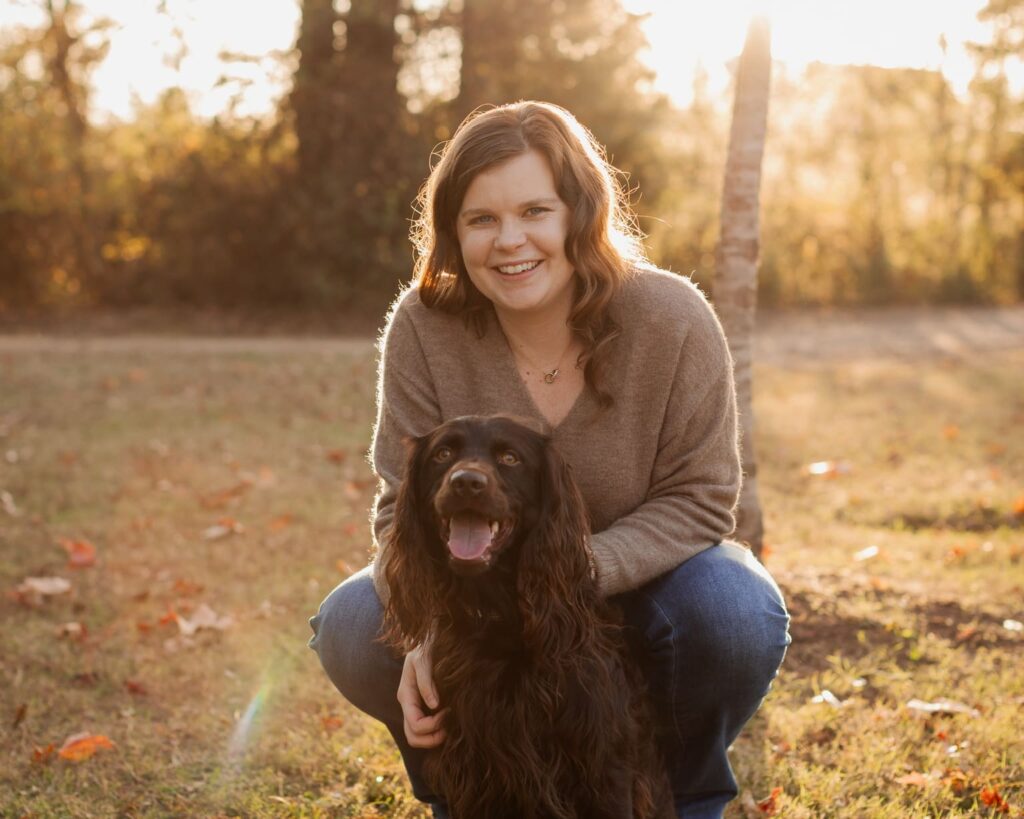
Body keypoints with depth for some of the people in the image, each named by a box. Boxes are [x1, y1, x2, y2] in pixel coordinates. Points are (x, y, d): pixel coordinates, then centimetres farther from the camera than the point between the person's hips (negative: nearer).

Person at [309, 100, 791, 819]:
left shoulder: (672, 320, -22)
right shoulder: (424, 326, -18)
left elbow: (698, 500, -19)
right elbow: (407, 509, -15)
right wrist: (426, 634, -35)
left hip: (637, 578, -1)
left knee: (735, 613, -32)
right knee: (352, 628, -23)